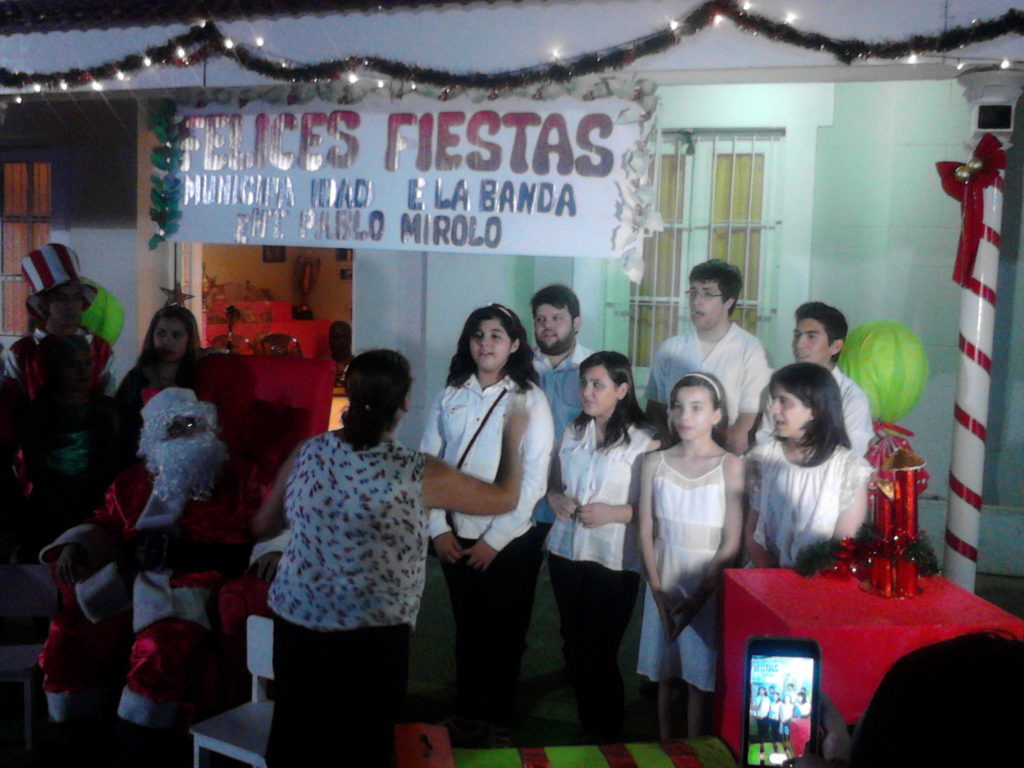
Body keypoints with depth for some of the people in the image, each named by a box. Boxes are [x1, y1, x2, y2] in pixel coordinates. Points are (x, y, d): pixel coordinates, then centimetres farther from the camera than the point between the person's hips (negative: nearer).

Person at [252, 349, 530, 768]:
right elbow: (505, 497, 0)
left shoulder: (307, 453, -3)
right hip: (373, 636, -3)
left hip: (296, 622, 4)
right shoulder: (417, 473, -13)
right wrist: (512, 436, 16)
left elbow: (263, 526, 11)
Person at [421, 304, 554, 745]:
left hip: (507, 542, -3)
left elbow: (533, 479, -11)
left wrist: (494, 540, -13)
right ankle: (466, 714, 31)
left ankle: (498, 722, 27)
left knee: (503, 635, 9)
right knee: (467, 629, 14)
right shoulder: (450, 396, 3)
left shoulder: (529, 400, -6)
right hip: (455, 537, 3)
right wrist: (438, 529, -5)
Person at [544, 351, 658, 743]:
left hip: (614, 562, -5)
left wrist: (614, 513, -21)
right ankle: (587, 730, 31)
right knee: (573, 647, 13)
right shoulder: (572, 434, 8)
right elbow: (553, 483, 18)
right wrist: (555, 498, -3)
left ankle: (607, 738, 23)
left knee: (599, 652, 2)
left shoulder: (643, 442, -10)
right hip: (566, 553, 6)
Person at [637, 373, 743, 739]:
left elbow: (731, 545, -9)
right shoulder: (655, 462, 2)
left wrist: (698, 597, -11)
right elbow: (646, 533, 2)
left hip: (708, 586, -3)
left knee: (698, 675, 3)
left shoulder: (730, 466, -9)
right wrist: (659, 591, -6)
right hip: (663, 586, 3)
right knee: (664, 674, 11)